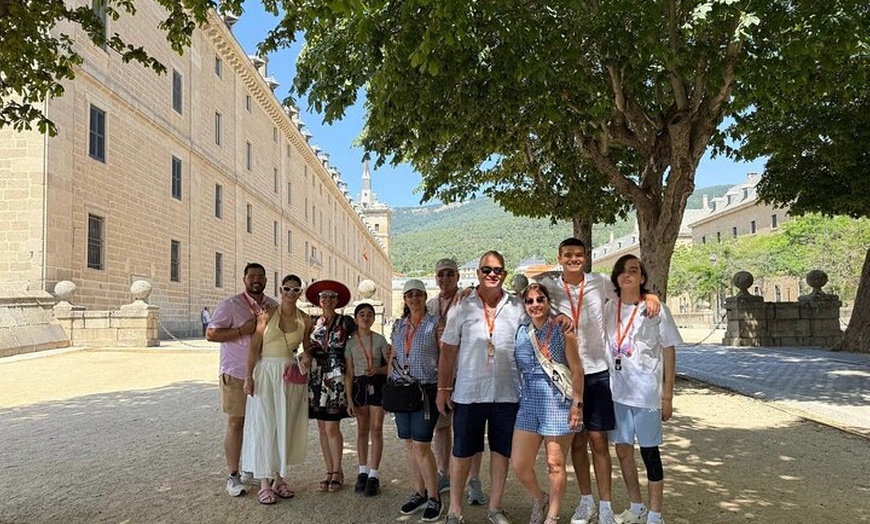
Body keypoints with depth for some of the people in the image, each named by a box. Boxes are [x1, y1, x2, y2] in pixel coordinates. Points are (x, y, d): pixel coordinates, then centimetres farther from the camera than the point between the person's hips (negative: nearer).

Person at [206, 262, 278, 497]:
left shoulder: (274, 306, 10)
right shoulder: (230, 304, -6)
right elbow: (211, 334, -12)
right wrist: (242, 330, -20)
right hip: (236, 374, -5)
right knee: (235, 423, 1)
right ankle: (233, 476, 9)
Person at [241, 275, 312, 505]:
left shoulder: (305, 320, 4)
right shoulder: (267, 314, -4)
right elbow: (254, 348, -5)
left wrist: (306, 357, -5)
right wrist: (249, 376, -11)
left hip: (292, 377, 3)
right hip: (266, 373, -3)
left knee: (286, 426, 9)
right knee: (264, 425, -2)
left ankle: (278, 478, 22)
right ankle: (264, 483, 6)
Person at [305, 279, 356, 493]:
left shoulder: (346, 322, 1)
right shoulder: (312, 321, 9)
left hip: (336, 376, -4)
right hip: (316, 376, 4)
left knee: (332, 427, -5)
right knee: (322, 428, 7)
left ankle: (337, 472, 9)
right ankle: (329, 472, 17)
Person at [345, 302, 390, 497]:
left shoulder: (380, 339, 1)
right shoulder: (351, 342, 3)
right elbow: (349, 373, 2)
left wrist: (377, 370, -19)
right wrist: (349, 398, -3)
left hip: (377, 384, -1)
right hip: (359, 384, 1)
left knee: (376, 428, -4)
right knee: (362, 429, 9)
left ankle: (374, 475, 0)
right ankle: (363, 472, 19)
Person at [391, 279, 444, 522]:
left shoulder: (435, 324, -3)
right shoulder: (398, 325, 12)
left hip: (426, 390, -5)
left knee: (421, 446, -8)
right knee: (410, 445, 9)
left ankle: (434, 498, 6)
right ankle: (419, 493, 22)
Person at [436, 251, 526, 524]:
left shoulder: (517, 308, 3)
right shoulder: (462, 308, 1)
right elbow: (448, 351, 3)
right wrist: (443, 389, 1)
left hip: (507, 394, 1)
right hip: (468, 394, -1)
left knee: (502, 450, 13)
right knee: (462, 452, 8)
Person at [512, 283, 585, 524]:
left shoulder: (562, 331, -6)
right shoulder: (521, 332, 6)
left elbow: (577, 370, -5)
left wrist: (577, 404, -8)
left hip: (558, 403, -4)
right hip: (529, 403, 4)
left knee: (555, 464, 5)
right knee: (519, 464, 2)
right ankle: (539, 499, 31)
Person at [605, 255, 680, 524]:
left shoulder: (656, 309, -4)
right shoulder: (609, 308, 5)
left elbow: (669, 353, -2)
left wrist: (668, 396, -4)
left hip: (646, 391, -4)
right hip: (616, 391, 4)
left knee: (649, 451, 2)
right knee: (622, 449, 12)